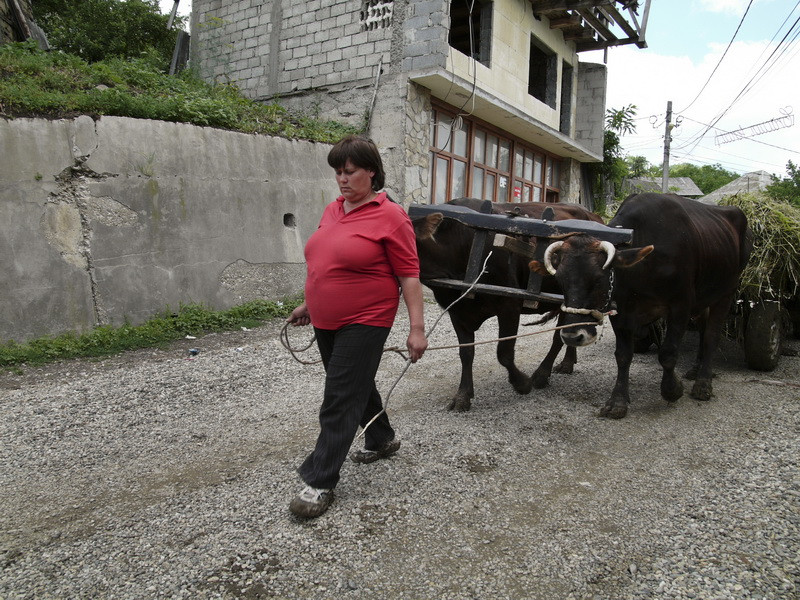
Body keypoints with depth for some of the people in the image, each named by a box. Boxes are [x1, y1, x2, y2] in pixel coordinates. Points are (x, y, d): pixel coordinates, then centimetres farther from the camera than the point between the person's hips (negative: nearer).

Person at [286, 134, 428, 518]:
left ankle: (320, 482, 6)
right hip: (326, 321, 8)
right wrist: (308, 303, 22)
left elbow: (409, 274, -13)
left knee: (340, 400, -4)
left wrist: (416, 328, -17)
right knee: (357, 384, 21)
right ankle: (382, 440, 44)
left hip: (365, 322, -8)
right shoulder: (332, 210, 10)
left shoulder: (390, 216, -12)